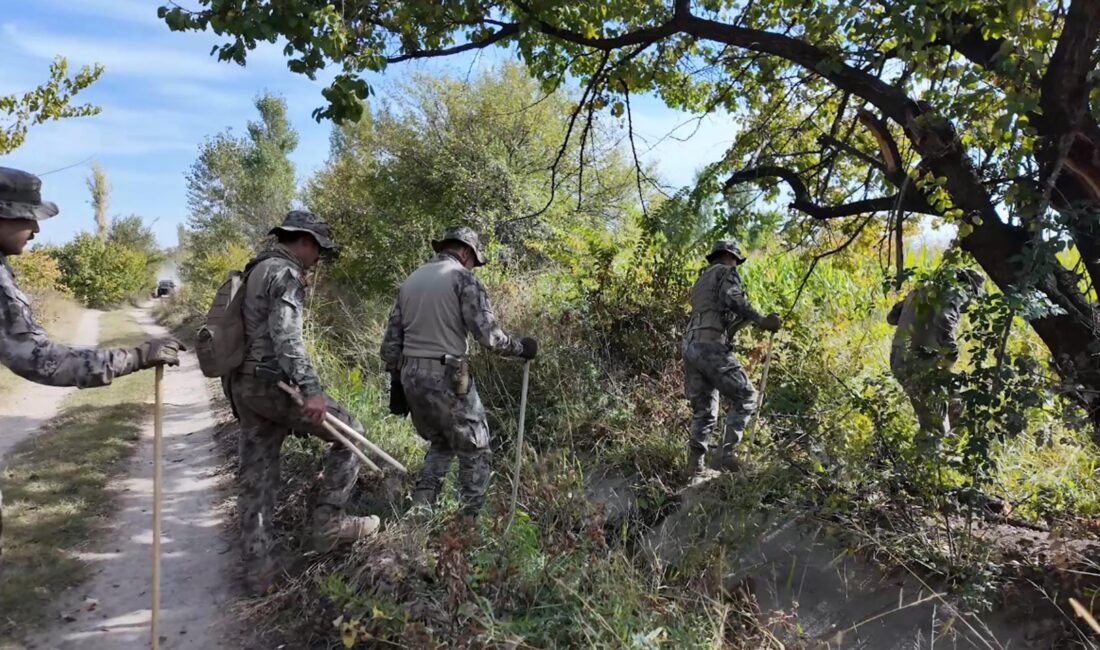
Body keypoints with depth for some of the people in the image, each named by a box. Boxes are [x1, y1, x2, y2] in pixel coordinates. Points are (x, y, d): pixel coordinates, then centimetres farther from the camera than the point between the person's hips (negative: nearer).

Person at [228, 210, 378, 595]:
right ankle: (329, 523, 4)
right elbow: (286, 337, -24)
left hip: (244, 383, 10)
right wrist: (311, 389, -29)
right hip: (272, 383, -10)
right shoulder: (285, 274, -11)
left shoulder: (257, 270, 20)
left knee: (256, 480, 10)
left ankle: (260, 571, 17)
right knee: (348, 432, 2)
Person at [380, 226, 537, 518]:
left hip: (411, 377, 7)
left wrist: (397, 383, 18)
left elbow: (390, 342, 13)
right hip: (446, 379, -7)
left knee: (441, 444, 25)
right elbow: (488, 335, -16)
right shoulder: (462, 278, -7)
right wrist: (521, 347, 0)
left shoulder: (409, 281, 14)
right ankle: (472, 516, 13)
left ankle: (421, 504, 13)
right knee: (475, 450, 11)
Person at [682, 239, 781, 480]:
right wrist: (761, 320, -18)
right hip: (712, 346, -8)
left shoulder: (701, 280, 31)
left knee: (703, 411, 12)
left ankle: (695, 467, 7)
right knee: (745, 398, 0)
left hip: (690, 346, 8)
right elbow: (733, 299, -15)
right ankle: (727, 454, -9)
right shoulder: (726, 272, 6)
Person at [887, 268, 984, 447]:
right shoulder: (953, 293, -6)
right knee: (936, 428, 5)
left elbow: (892, 317, 26)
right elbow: (943, 327, -26)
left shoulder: (924, 290, 19)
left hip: (899, 363, 8)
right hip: (921, 366, -8)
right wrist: (951, 355, -13)